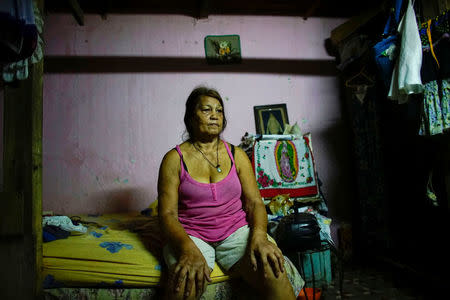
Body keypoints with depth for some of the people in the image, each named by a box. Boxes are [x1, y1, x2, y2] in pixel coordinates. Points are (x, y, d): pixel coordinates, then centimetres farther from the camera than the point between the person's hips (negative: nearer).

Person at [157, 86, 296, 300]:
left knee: (273, 273, -25)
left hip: (236, 230, 3)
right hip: (190, 234, -2)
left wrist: (259, 236, -19)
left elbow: (254, 202, 3)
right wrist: (188, 248, -26)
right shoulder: (174, 159, 0)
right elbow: (167, 214, -7)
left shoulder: (237, 155, 9)